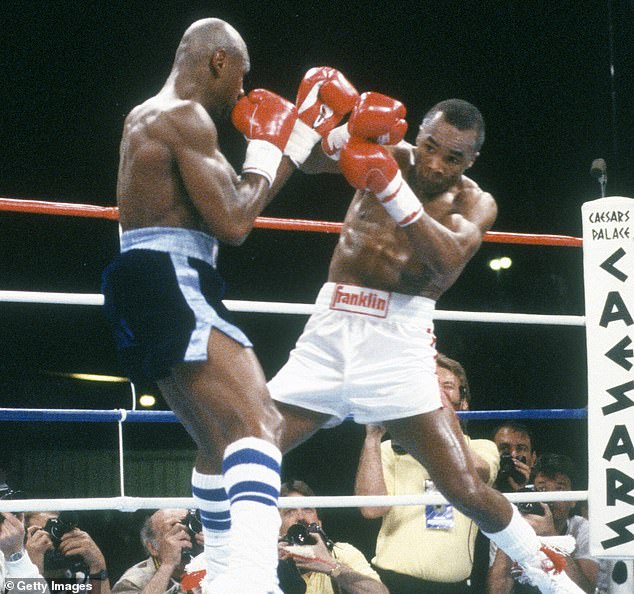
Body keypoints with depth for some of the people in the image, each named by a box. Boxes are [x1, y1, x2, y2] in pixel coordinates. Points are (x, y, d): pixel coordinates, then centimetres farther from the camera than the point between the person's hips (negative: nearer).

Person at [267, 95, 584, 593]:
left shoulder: (474, 202, 2)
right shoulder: (390, 158, 9)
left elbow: (448, 265, -19)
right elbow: (308, 160, -7)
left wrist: (395, 193, -32)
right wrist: (350, 132, -28)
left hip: (397, 341, -3)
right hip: (330, 331, 3)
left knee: (465, 488, -11)